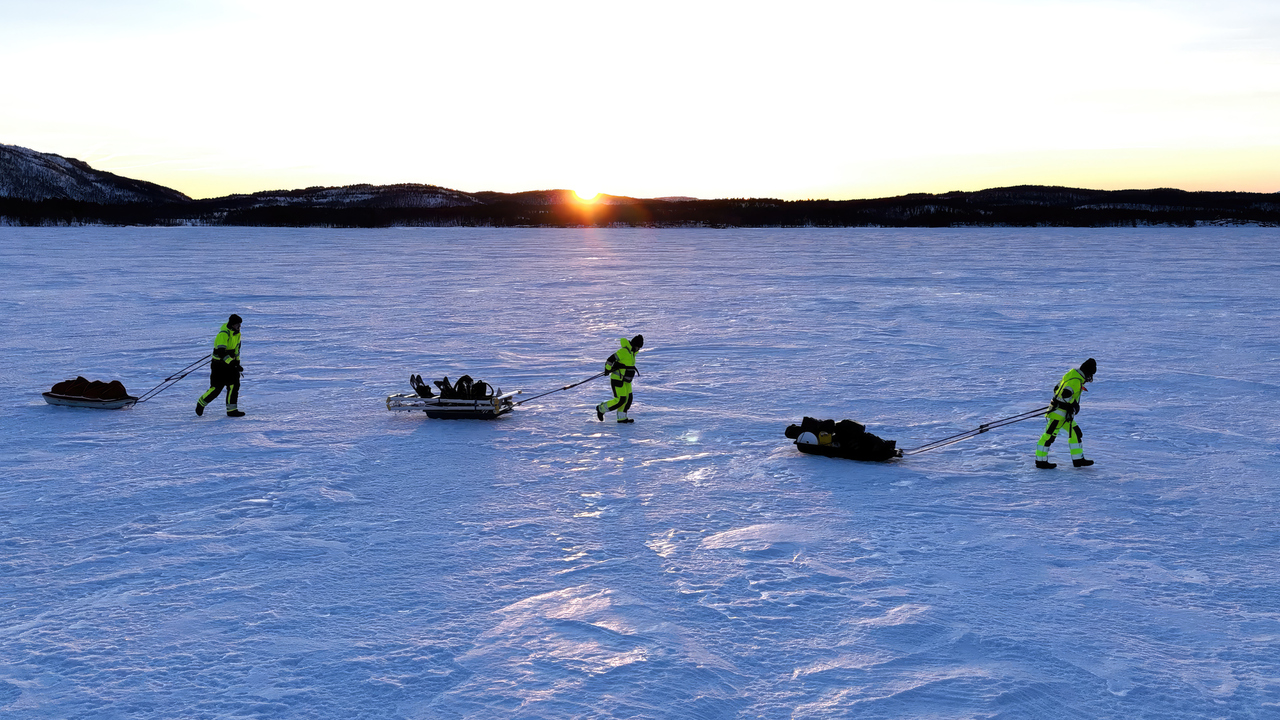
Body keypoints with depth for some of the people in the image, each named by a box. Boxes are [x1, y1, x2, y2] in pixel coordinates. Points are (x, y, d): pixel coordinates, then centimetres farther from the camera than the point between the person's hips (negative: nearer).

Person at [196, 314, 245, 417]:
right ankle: (201, 403, 19)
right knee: (216, 387, -5)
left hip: (231, 363, 7)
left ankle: (231, 409, 1)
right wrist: (234, 365, -35)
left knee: (234, 385, -3)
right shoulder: (223, 335, -23)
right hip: (219, 364, -7)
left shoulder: (237, 333, 5)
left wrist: (237, 361, 20)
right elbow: (221, 353, -31)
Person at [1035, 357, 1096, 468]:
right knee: (1050, 435, -5)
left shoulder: (1073, 374, 13)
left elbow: (1057, 388, 20)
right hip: (1059, 412, -11)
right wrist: (1074, 404, -16)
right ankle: (1041, 461, 0)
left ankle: (1078, 459, 20)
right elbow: (1065, 394, -29)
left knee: (1075, 433, 14)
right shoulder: (1076, 380, -18)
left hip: (1066, 413, 11)